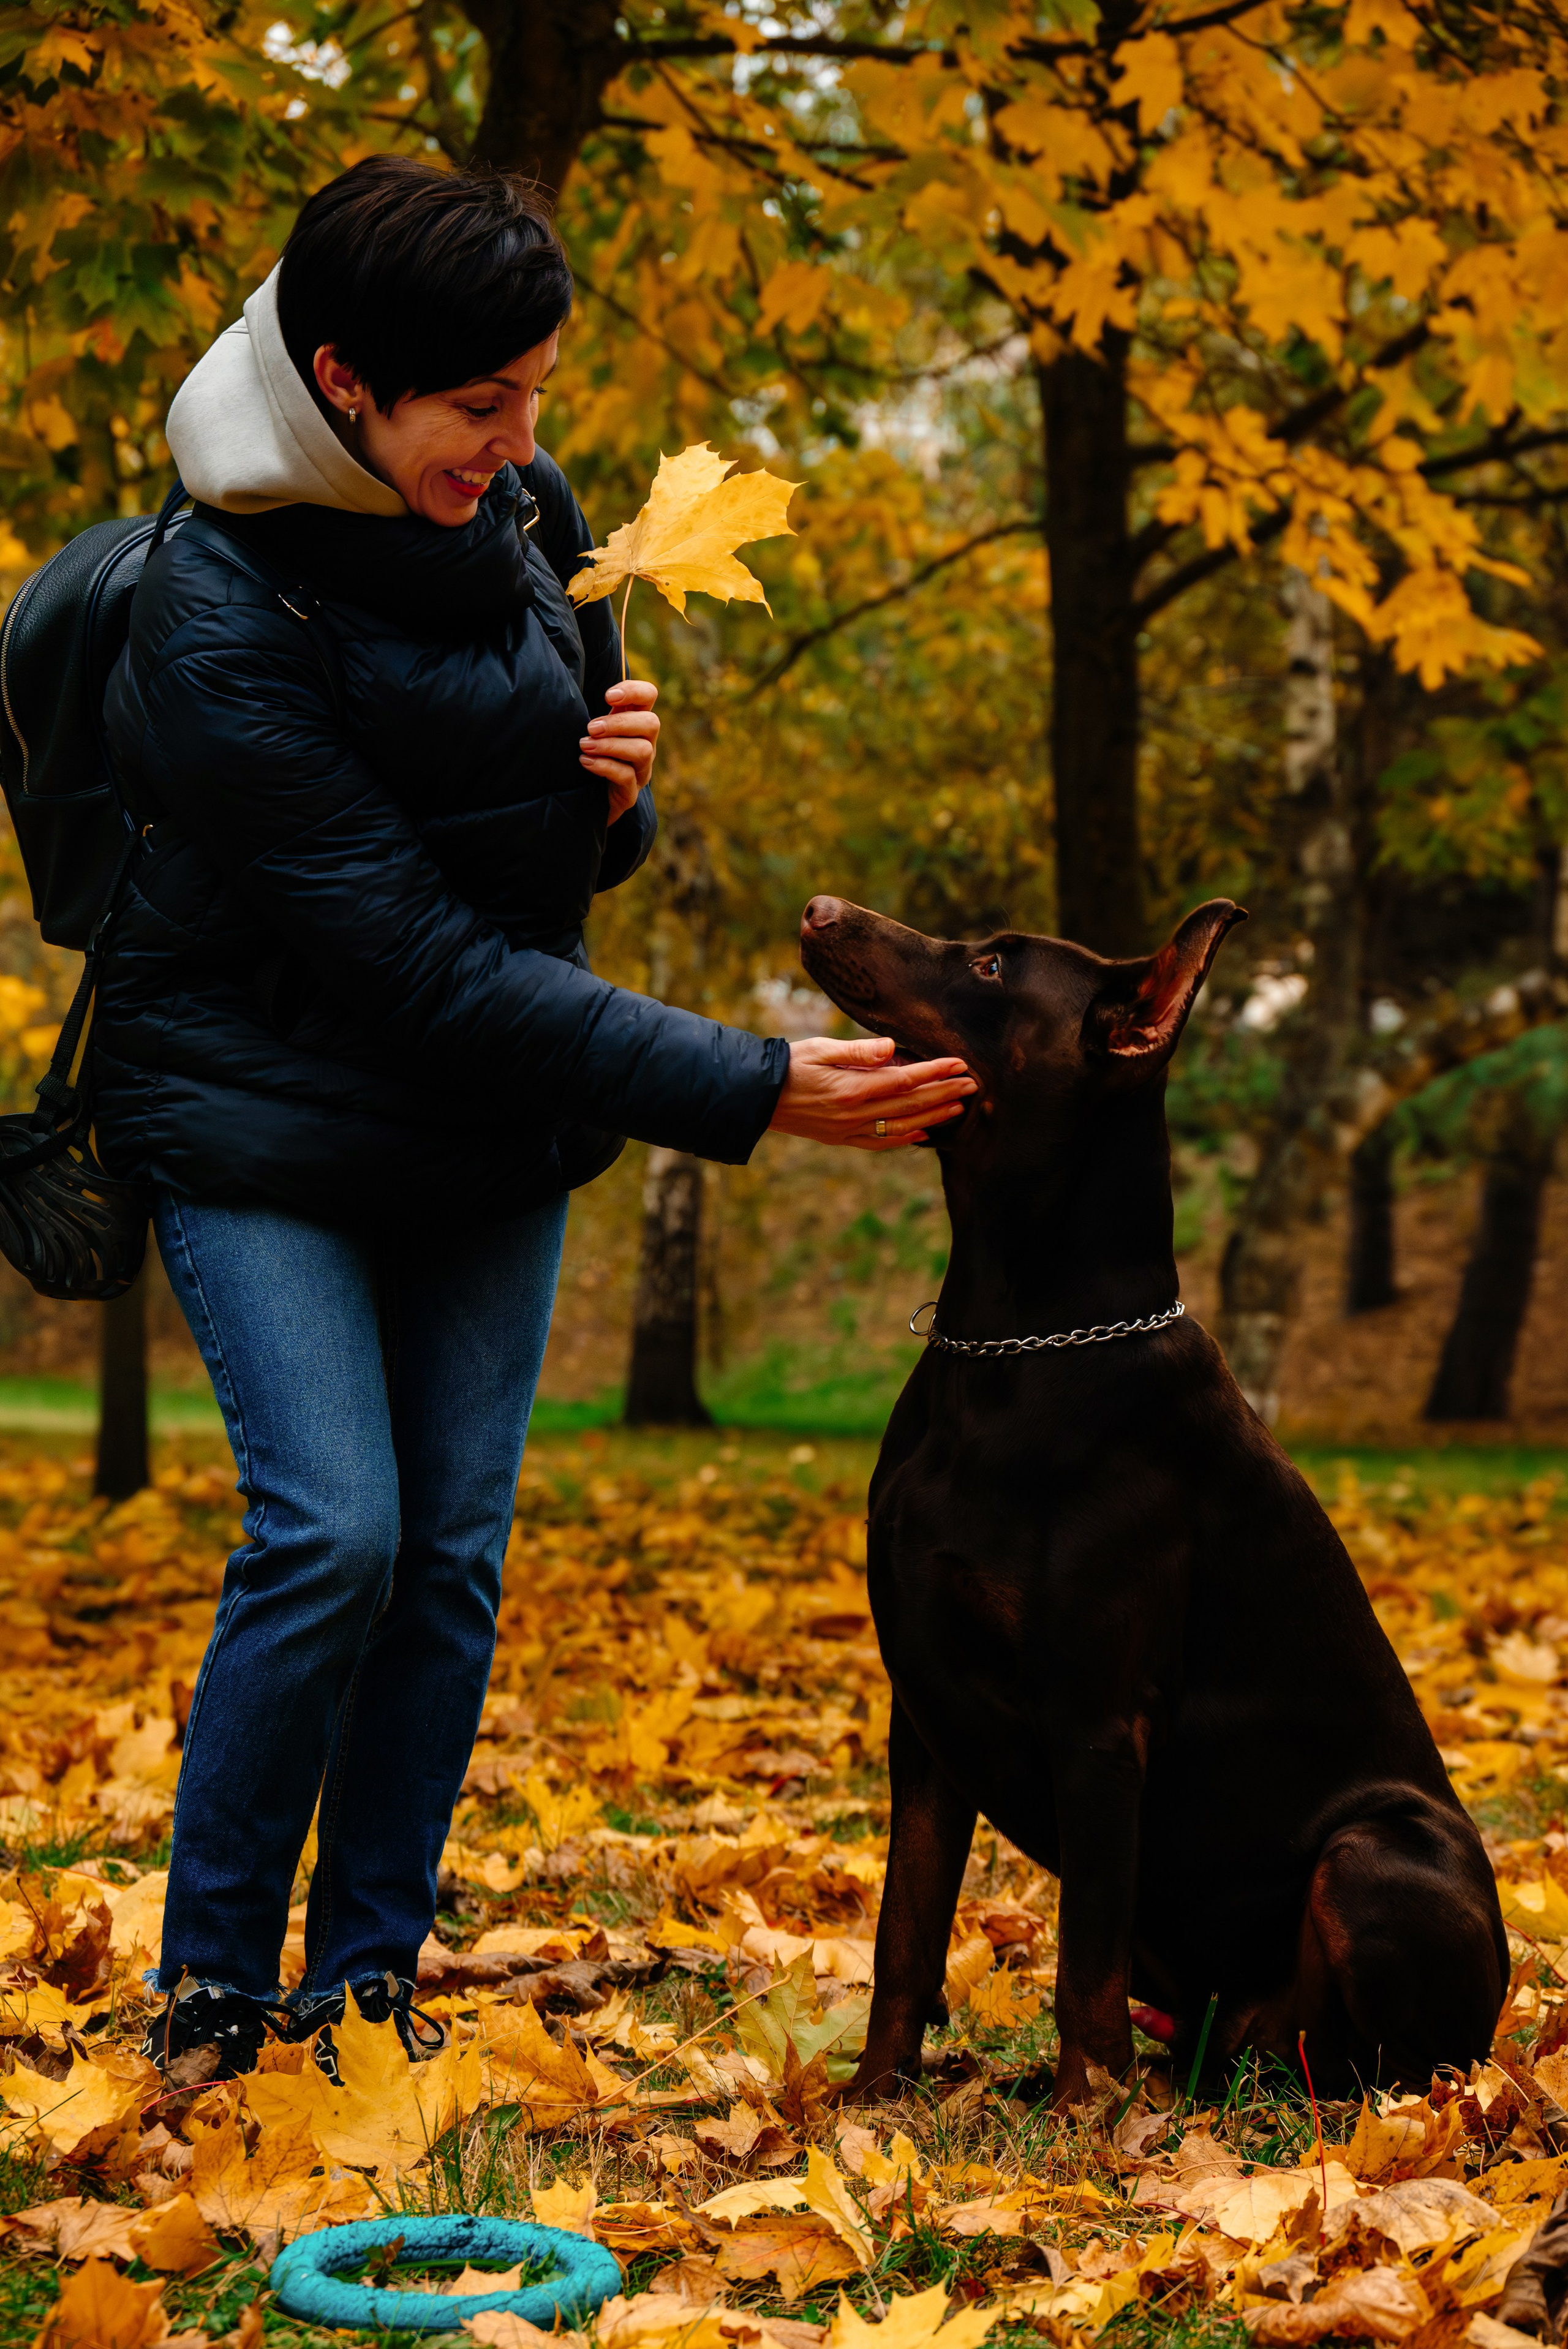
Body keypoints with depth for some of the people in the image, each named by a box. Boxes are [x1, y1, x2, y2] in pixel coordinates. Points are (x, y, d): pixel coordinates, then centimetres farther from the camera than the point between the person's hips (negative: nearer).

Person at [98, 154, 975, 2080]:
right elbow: (417, 961, -26)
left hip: (492, 1129, 6)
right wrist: (753, 1092, -28)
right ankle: (208, 1992, 1)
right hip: (267, 1114, -6)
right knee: (332, 1531, -17)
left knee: (456, 1554, 3)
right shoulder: (222, 614, -23)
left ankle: (367, 1979, 15)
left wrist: (618, 793, -14)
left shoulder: (515, 512, -2)